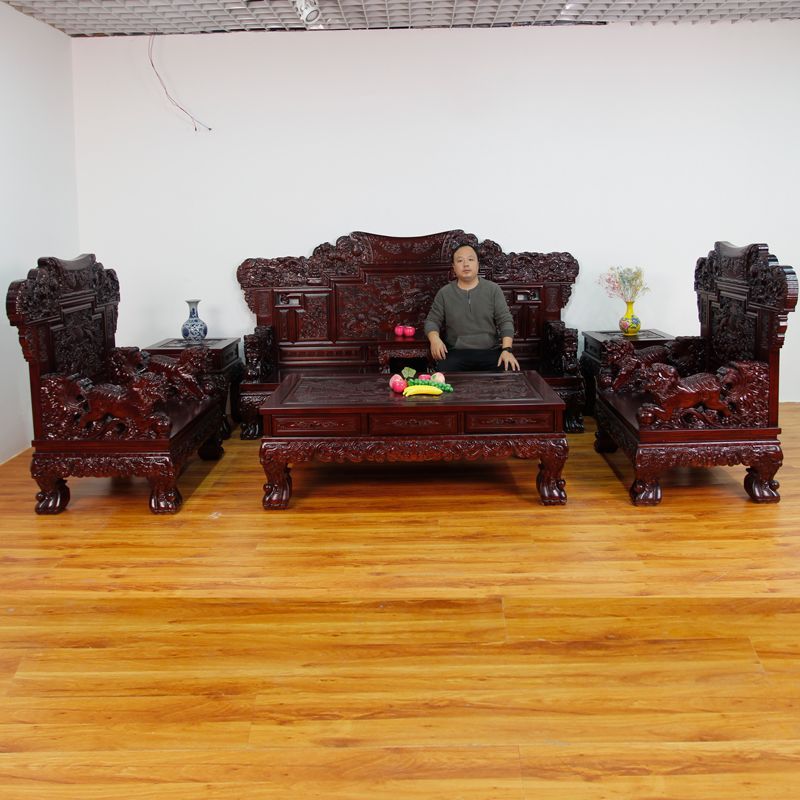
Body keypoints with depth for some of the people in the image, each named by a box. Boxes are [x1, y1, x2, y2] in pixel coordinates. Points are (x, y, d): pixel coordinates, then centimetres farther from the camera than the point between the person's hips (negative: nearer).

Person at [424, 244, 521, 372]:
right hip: (456, 353, -1)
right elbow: (432, 320, 12)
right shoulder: (444, 293, 8)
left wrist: (507, 349, -14)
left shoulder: (493, 289, 6)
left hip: (491, 351, 1)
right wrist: (434, 339, -12)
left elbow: (505, 320, 1)